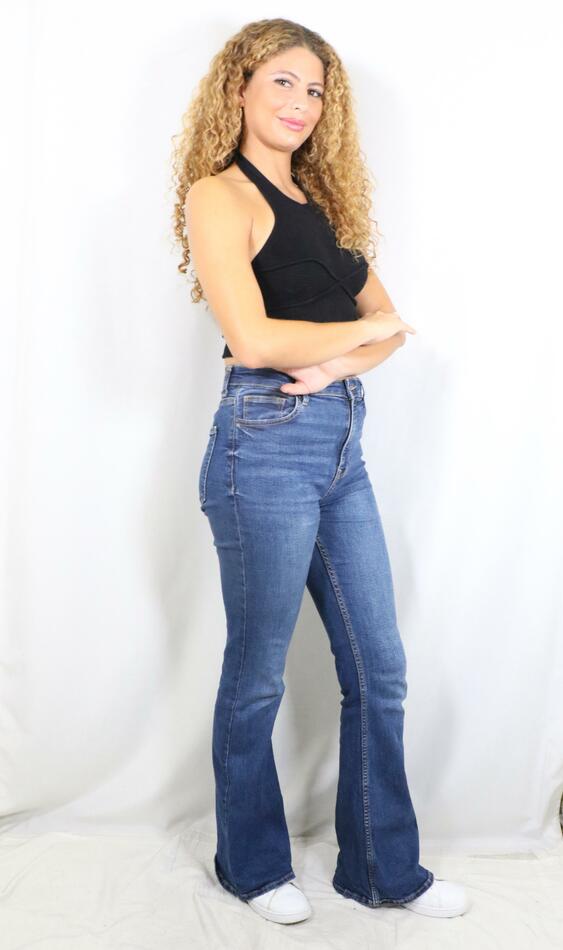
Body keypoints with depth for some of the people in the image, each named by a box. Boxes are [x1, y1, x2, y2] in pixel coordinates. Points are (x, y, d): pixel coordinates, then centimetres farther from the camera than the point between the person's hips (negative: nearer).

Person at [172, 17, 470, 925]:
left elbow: (386, 318, 11)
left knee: (378, 669, 10)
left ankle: (384, 867, 27)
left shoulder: (321, 202, 17)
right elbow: (253, 339, -18)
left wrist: (340, 361, -10)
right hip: (266, 444, -7)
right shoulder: (219, 195, -5)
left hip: (342, 445, 7)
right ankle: (253, 865, 28)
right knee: (257, 674, 7)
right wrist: (369, 331, -6)